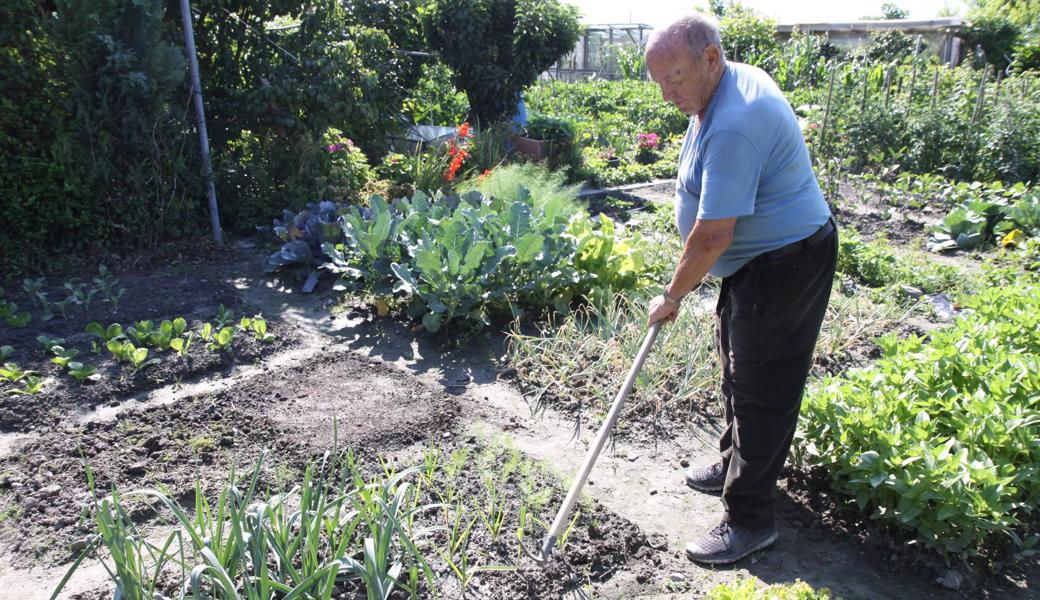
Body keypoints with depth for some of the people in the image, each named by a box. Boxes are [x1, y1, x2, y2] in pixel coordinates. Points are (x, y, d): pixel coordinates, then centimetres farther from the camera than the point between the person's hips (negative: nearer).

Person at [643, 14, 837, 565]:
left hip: (784, 267, -11)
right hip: (758, 257, 11)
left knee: (761, 393, -2)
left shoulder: (733, 126, -30)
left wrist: (672, 297, -15)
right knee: (737, 368, 22)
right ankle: (735, 466, 42)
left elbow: (713, 236, -30)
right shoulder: (731, 82, 5)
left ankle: (749, 520, 12)